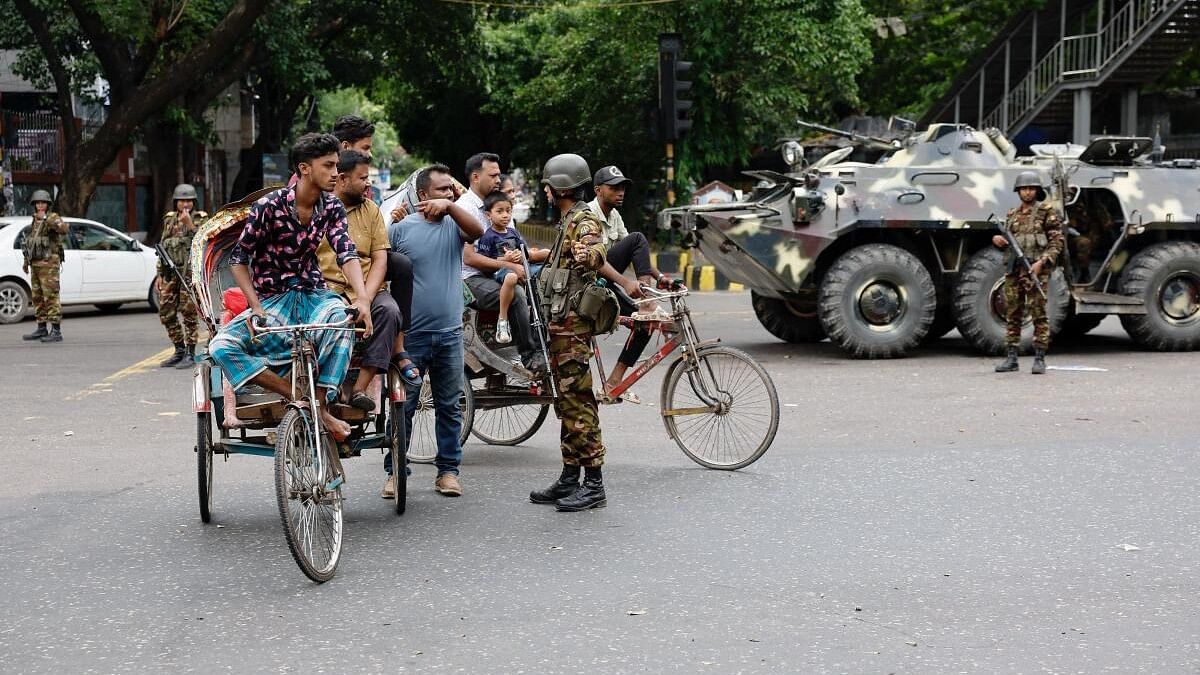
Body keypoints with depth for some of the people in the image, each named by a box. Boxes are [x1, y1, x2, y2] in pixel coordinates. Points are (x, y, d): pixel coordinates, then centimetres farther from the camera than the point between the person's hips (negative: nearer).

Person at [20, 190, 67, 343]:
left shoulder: (54, 218, -8)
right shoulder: (35, 221, 16)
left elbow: (63, 230, -30)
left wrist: (46, 219, -37)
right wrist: (26, 261, 26)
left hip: (49, 264, -8)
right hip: (35, 264, 8)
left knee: (51, 297, -11)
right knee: (38, 298, 12)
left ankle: (56, 332, -12)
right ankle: (42, 329, 20)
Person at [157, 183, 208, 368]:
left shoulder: (201, 219, 2)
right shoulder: (169, 220, 15)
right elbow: (163, 247, 18)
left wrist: (189, 224, -17)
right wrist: (160, 274, 14)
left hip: (191, 271, -5)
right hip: (171, 272, 5)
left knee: (189, 312, -6)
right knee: (166, 313, 6)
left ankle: (190, 354, 0)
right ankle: (179, 350, 17)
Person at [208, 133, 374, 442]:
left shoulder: (332, 208, 1)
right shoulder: (270, 206, -11)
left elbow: (347, 253, -11)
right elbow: (238, 258, -6)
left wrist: (362, 298, -31)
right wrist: (256, 309, -18)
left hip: (313, 294, 1)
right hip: (272, 299, -1)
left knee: (341, 316, -36)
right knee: (221, 347, -27)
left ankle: (320, 405, -27)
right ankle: (297, 396, -26)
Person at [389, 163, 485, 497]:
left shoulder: (454, 223, 5)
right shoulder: (401, 228, -1)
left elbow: (477, 231, -16)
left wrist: (449, 206, -29)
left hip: (449, 333, 3)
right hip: (411, 333, -2)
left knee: (449, 406, 10)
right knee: (403, 406, 2)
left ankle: (448, 469, 19)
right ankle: (395, 471, 10)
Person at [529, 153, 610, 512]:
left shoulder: (584, 221, -12)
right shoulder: (568, 221, 19)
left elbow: (596, 254, -34)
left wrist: (590, 254, -54)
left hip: (573, 321, -11)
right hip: (561, 321, 11)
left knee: (578, 401, -9)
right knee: (566, 401, 12)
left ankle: (594, 485, -6)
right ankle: (569, 479, 17)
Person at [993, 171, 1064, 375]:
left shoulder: (1046, 212, 0)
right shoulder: (1012, 214, 16)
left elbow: (1057, 242, -5)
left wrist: (1042, 262, -16)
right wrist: (999, 240, 2)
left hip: (1036, 269, -5)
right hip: (1013, 269, 5)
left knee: (1039, 314, -6)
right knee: (1013, 315, 6)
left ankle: (1040, 359, -4)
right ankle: (1011, 358, 10)